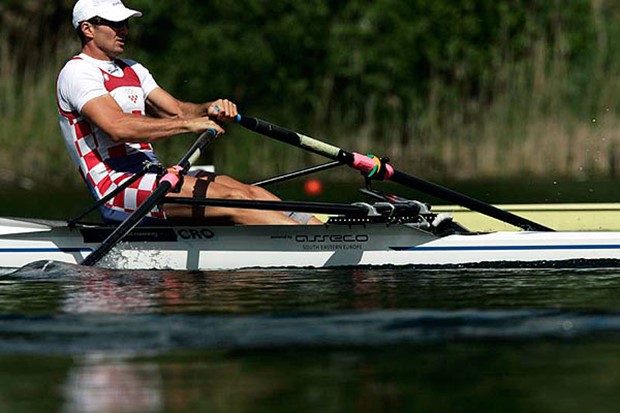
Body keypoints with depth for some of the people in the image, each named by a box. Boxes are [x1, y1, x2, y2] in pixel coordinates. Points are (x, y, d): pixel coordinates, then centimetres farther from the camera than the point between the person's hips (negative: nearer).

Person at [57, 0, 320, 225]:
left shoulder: (132, 71, 24)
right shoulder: (77, 72, -6)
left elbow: (178, 110, 15)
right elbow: (117, 127, -21)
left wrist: (210, 110, -9)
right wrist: (188, 124, -21)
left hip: (150, 177, 9)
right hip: (115, 189, -9)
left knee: (251, 193, -10)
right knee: (230, 198, -23)